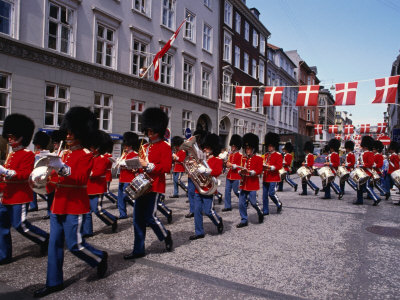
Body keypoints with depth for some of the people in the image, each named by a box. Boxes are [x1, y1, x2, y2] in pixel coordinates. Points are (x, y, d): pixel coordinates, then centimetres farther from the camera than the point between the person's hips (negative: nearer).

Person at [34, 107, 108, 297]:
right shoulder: (65, 153, 14)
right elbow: (59, 178, 17)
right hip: (59, 205, 8)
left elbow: (81, 179, -21)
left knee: (74, 244, -2)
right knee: (54, 244, 10)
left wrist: (62, 167, -33)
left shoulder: (86, 155, -10)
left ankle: (100, 258, 24)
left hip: (75, 207, -8)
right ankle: (54, 282, 21)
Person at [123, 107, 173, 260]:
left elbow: (167, 167, -15)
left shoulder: (165, 146, -5)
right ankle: (138, 250, 18)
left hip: (154, 186, -8)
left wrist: (148, 166, -19)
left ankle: (166, 235, 23)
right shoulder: (145, 147, 17)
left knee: (149, 217, -6)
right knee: (138, 218, 8)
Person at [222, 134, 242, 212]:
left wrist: (232, 165, -21)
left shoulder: (240, 155, -8)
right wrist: (227, 164, -1)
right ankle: (227, 206, 11)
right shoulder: (230, 154, 13)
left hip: (236, 176, -7)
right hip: (229, 175, 7)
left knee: (236, 191, 0)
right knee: (227, 190, 4)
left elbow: (240, 166, -11)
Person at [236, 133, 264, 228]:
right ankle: (244, 220, 13)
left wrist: (249, 172, -24)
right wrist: (241, 172, -7)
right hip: (244, 183, 5)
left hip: (253, 183, -5)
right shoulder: (244, 158, 11)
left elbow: (259, 171, -10)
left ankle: (260, 213, 27)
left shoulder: (258, 158, -3)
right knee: (242, 203, 2)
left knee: (253, 201, -3)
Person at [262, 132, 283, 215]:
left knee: (271, 193, -10)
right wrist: (263, 166, -5)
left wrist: (271, 167, -26)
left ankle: (279, 204, 19)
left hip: (274, 178, -6)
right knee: (265, 195, 5)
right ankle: (265, 211, 14)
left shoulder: (278, 155, -4)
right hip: (265, 178, 6)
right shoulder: (266, 155, 15)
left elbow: (279, 166, -13)